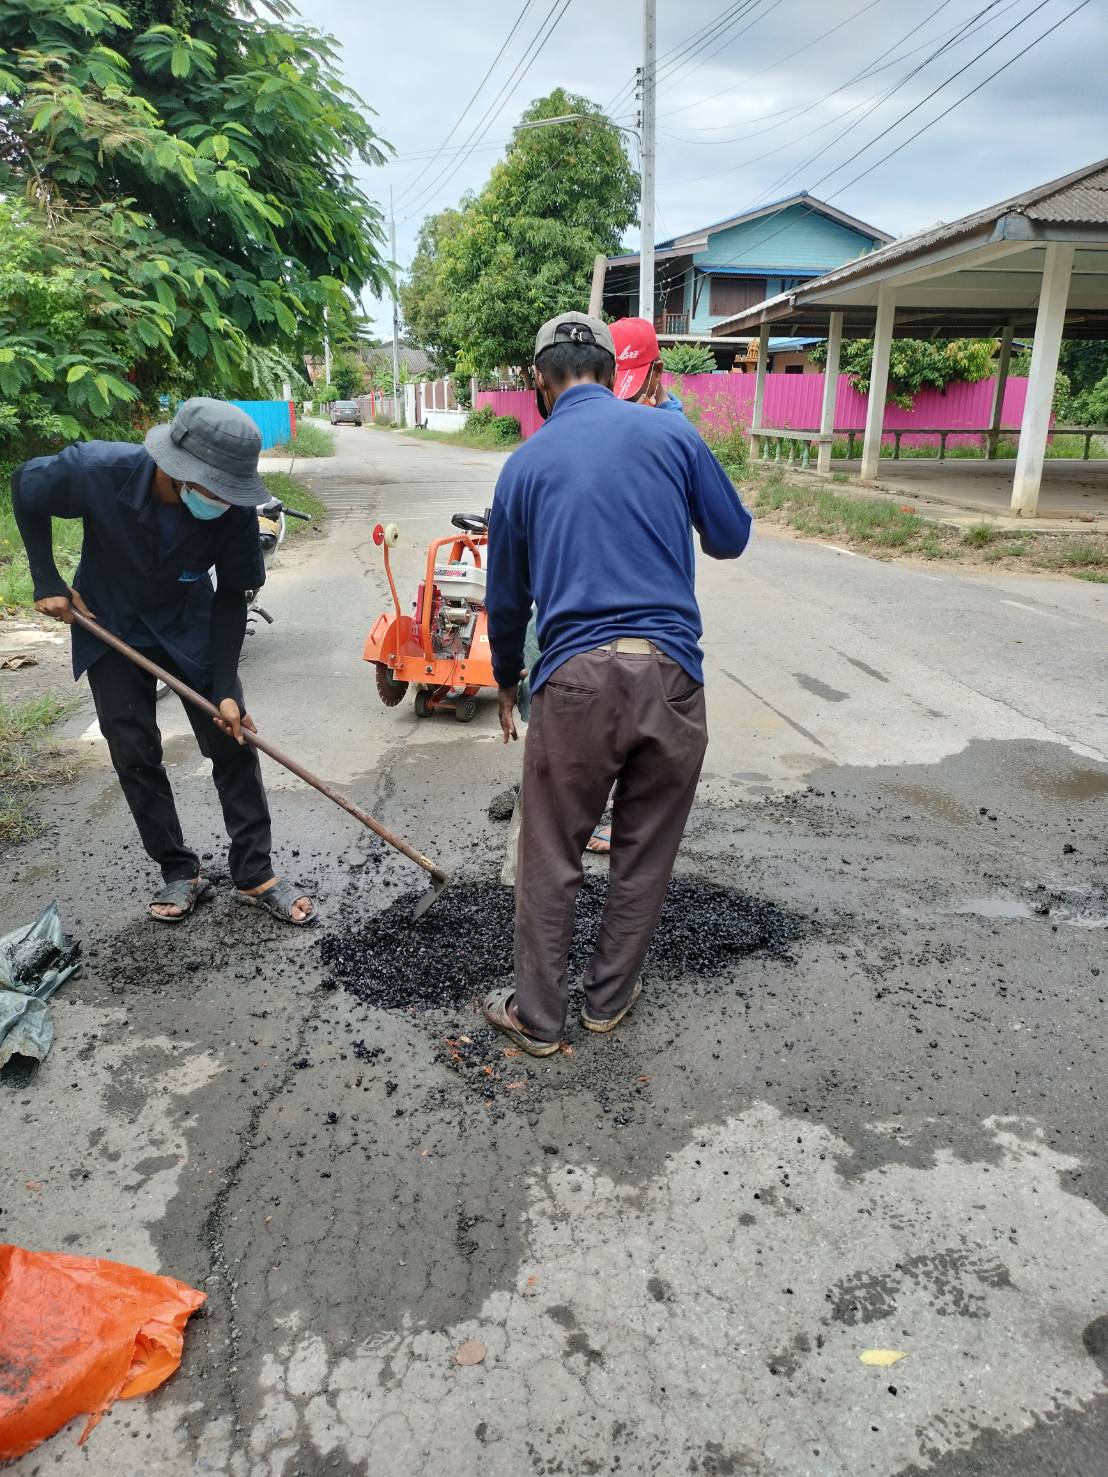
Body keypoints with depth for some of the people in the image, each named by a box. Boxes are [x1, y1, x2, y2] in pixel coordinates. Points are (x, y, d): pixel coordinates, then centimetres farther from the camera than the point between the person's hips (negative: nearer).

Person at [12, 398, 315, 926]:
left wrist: (224, 689, -19)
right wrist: (48, 583, -11)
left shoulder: (235, 510, -30)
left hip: (192, 628, 1)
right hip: (110, 627, 0)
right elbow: (24, 487, -9)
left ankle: (255, 876, 8)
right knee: (135, 754, 1)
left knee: (233, 742, -3)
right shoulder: (96, 470, -32)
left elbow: (231, 597, -16)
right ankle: (180, 873, 16)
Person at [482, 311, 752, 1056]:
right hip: (670, 673, 1)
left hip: (574, 679, 0)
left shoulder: (525, 465, 9)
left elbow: (506, 597, 16)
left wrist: (507, 681, 32)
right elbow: (732, 537, 15)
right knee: (646, 853, 17)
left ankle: (538, 1016, 26)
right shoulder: (671, 434, 6)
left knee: (550, 860, 13)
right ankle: (610, 996, 33)